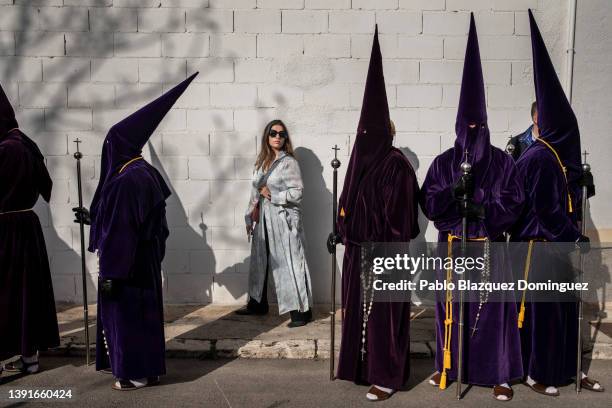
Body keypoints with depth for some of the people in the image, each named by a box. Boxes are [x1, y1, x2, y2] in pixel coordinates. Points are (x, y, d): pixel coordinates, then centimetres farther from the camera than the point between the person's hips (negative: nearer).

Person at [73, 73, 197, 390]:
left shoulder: (126, 180, -23)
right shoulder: (145, 173, 7)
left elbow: (120, 230, -24)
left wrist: (109, 272, -19)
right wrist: (91, 217, 28)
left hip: (126, 263, -10)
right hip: (143, 259, 10)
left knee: (126, 314, 4)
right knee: (139, 312, 18)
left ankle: (137, 373, 16)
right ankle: (145, 367, 31)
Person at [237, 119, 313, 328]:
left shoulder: (289, 162, -6)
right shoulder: (261, 162, 13)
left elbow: (297, 192, -12)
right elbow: (255, 192, 14)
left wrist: (272, 194, -13)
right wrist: (250, 217, 11)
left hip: (284, 219, -7)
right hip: (263, 220, 7)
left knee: (289, 263, -6)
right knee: (260, 262, 13)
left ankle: (302, 310, 1)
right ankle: (257, 304, 28)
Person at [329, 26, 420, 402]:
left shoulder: (396, 164, -14)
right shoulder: (361, 158, 10)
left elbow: (398, 214, -17)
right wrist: (339, 231, 16)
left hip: (383, 251, -8)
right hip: (358, 247, 8)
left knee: (383, 311, 0)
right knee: (358, 307, 15)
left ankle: (387, 376, 13)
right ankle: (363, 365, 30)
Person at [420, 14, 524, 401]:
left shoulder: (503, 162, 2)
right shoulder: (442, 163, 4)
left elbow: (514, 202, -1)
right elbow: (428, 203, -1)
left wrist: (484, 208, -17)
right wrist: (453, 192, -19)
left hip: (490, 246, -1)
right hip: (453, 244, 1)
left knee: (493, 305, 3)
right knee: (451, 304, 6)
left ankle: (499, 374, 16)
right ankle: (448, 366, 23)